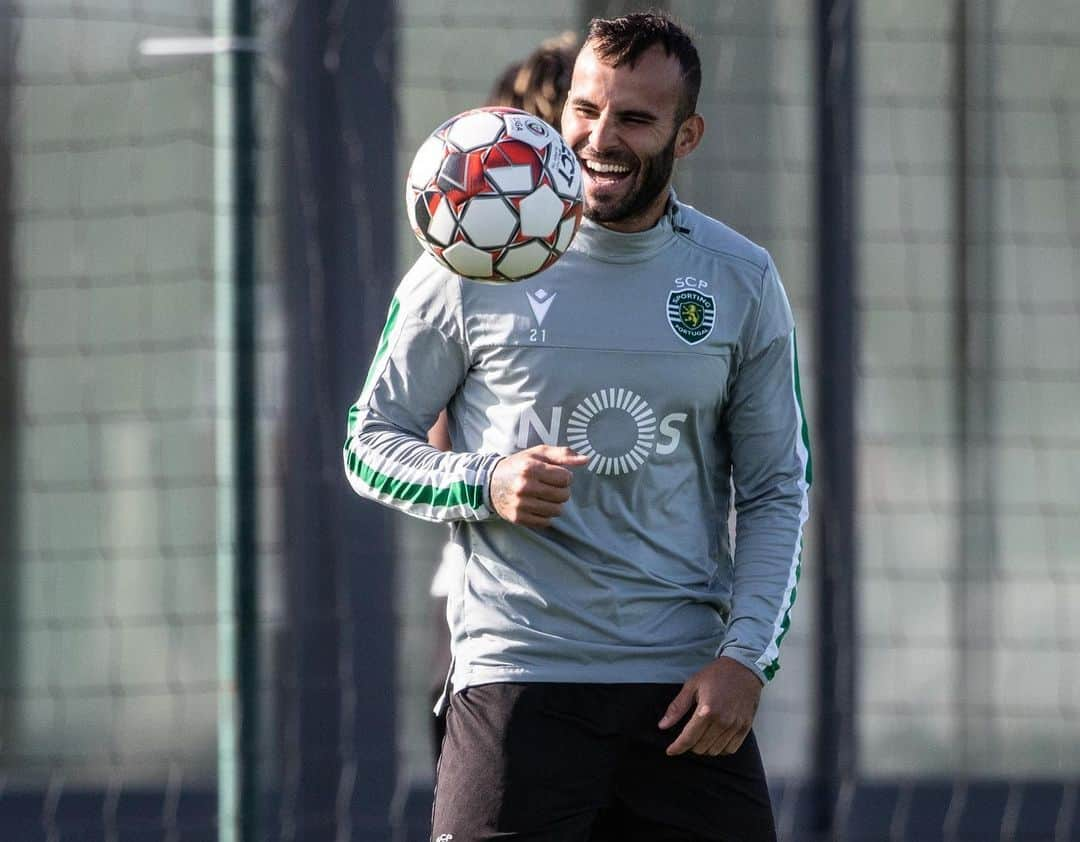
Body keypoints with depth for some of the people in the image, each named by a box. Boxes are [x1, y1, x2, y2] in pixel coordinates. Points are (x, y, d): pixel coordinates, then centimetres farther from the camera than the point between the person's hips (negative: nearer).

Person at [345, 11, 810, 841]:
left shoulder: (741, 282, 7)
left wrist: (746, 655, -3)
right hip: (519, 677, -2)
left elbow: (776, 489, 10)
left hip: (688, 690, 2)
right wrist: (486, 484, -14)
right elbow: (371, 443, 6)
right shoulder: (473, 265, -1)